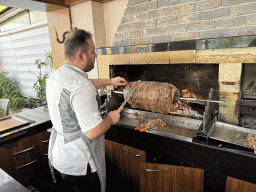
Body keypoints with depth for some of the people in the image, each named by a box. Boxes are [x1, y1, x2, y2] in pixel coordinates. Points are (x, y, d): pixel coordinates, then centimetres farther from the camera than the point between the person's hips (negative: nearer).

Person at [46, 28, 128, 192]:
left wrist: (110, 81, 19)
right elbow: (93, 132, -30)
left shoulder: (55, 76, 1)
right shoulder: (81, 88, -30)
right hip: (79, 165, -8)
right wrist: (111, 119, -12)